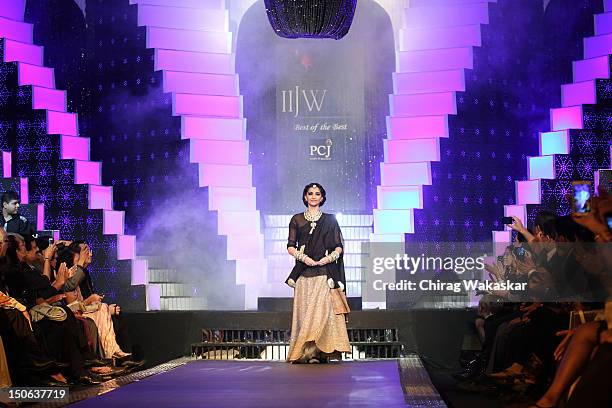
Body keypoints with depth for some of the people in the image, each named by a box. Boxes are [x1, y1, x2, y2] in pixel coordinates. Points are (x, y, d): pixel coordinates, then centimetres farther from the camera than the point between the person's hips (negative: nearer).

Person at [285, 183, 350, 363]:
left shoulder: (330, 220, 11)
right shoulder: (297, 220, 12)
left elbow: (339, 246, 8)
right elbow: (290, 246, 7)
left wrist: (329, 258, -10)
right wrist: (303, 257, -10)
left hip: (324, 273, -1)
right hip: (304, 273, 1)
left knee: (322, 309, -11)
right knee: (304, 310, -4)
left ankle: (317, 352, -9)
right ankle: (307, 352, -3)